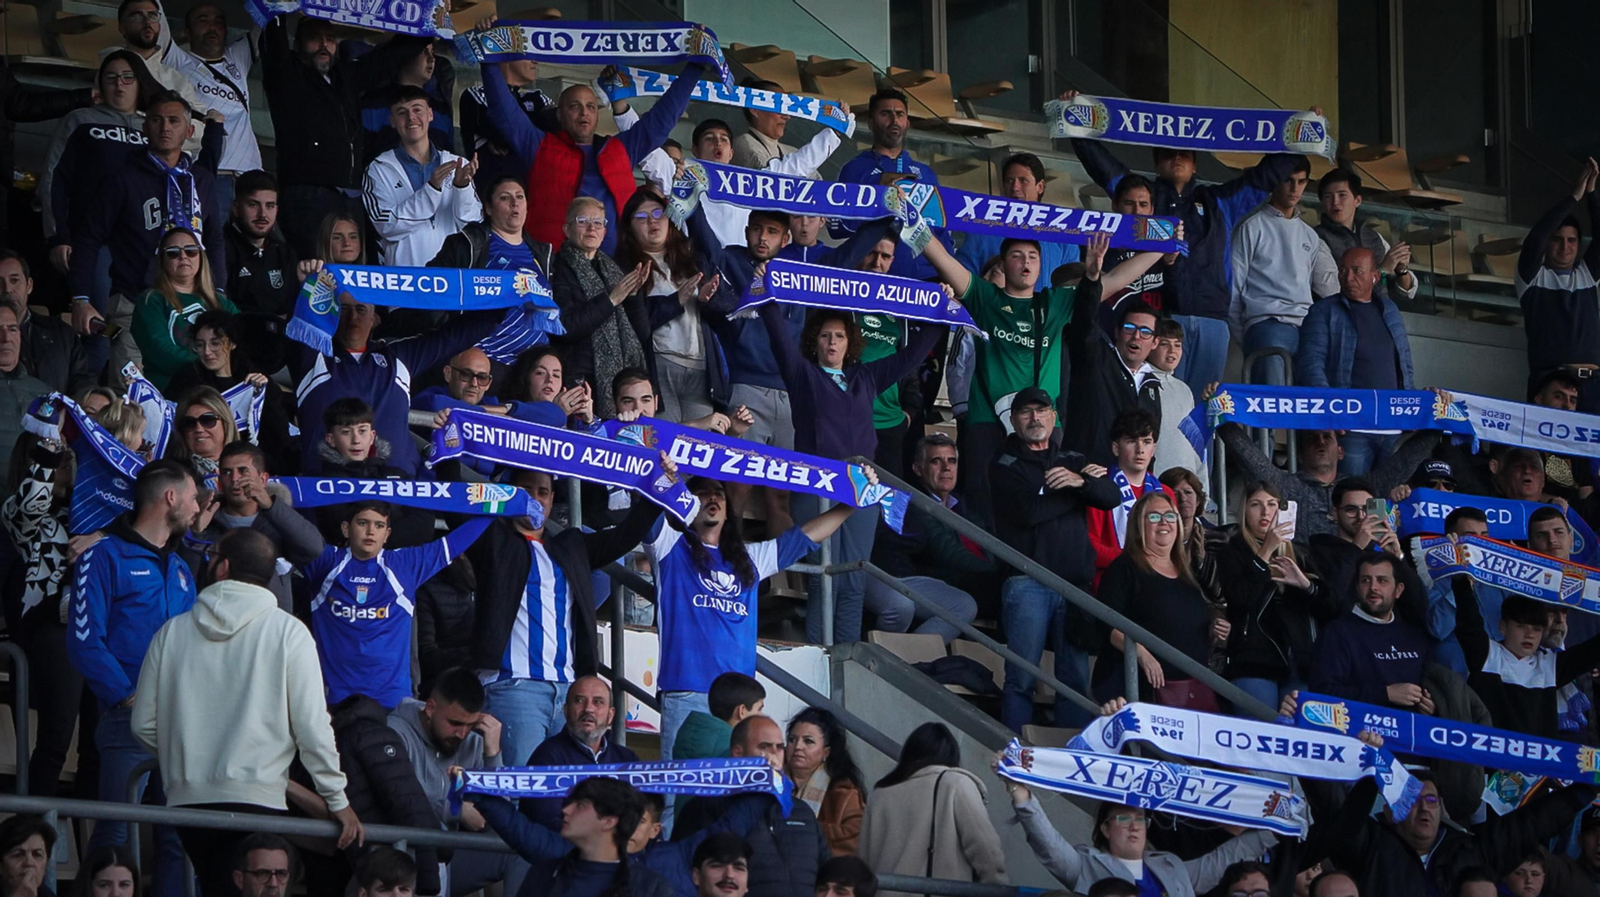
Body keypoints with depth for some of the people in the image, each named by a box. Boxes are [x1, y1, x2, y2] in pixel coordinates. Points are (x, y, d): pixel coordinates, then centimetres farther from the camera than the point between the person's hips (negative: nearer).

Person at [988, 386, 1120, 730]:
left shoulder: (1073, 461, 20)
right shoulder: (1005, 466, 7)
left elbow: (1112, 496, 3)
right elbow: (1030, 511, -11)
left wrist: (1079, 481, -18)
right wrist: (1085, 486, 0)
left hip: (1074, 582, 4)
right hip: (1028, 582, -4)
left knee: (1076, 677, 2)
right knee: (1022, 677, -5)